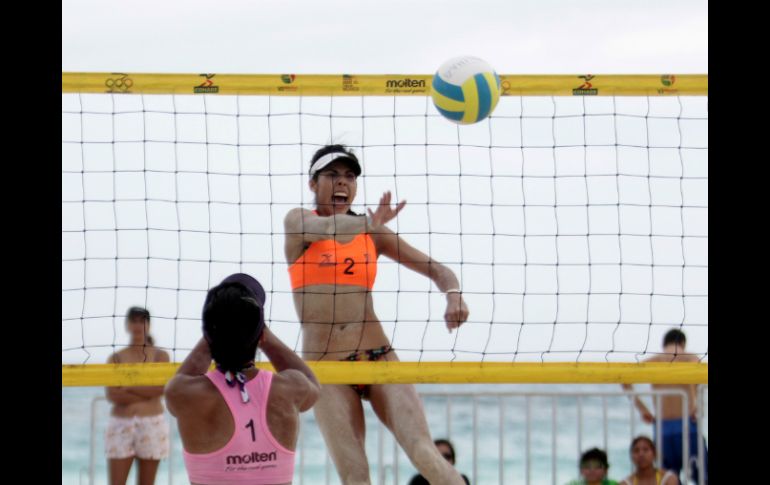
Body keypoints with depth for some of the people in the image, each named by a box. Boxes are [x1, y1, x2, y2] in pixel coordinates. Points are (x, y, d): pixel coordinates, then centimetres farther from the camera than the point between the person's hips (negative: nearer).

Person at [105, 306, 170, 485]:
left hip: (152, 425, 0)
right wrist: (146, 393, -11)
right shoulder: (116, 358, 7)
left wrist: (128, 388, -8)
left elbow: (160, 388, -10)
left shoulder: (160, 356, 6)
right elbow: (112, 395, -7)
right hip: (120, 424, 0)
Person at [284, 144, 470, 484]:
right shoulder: (298, 221, 6)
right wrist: (366, 224, -41)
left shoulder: (373, 233, 13)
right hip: (325, 367, -2)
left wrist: (453, 294, -12)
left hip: (378, 357, 2)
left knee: (424, 452, -18)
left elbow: (435, 269, 13)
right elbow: (321, 228, -19)